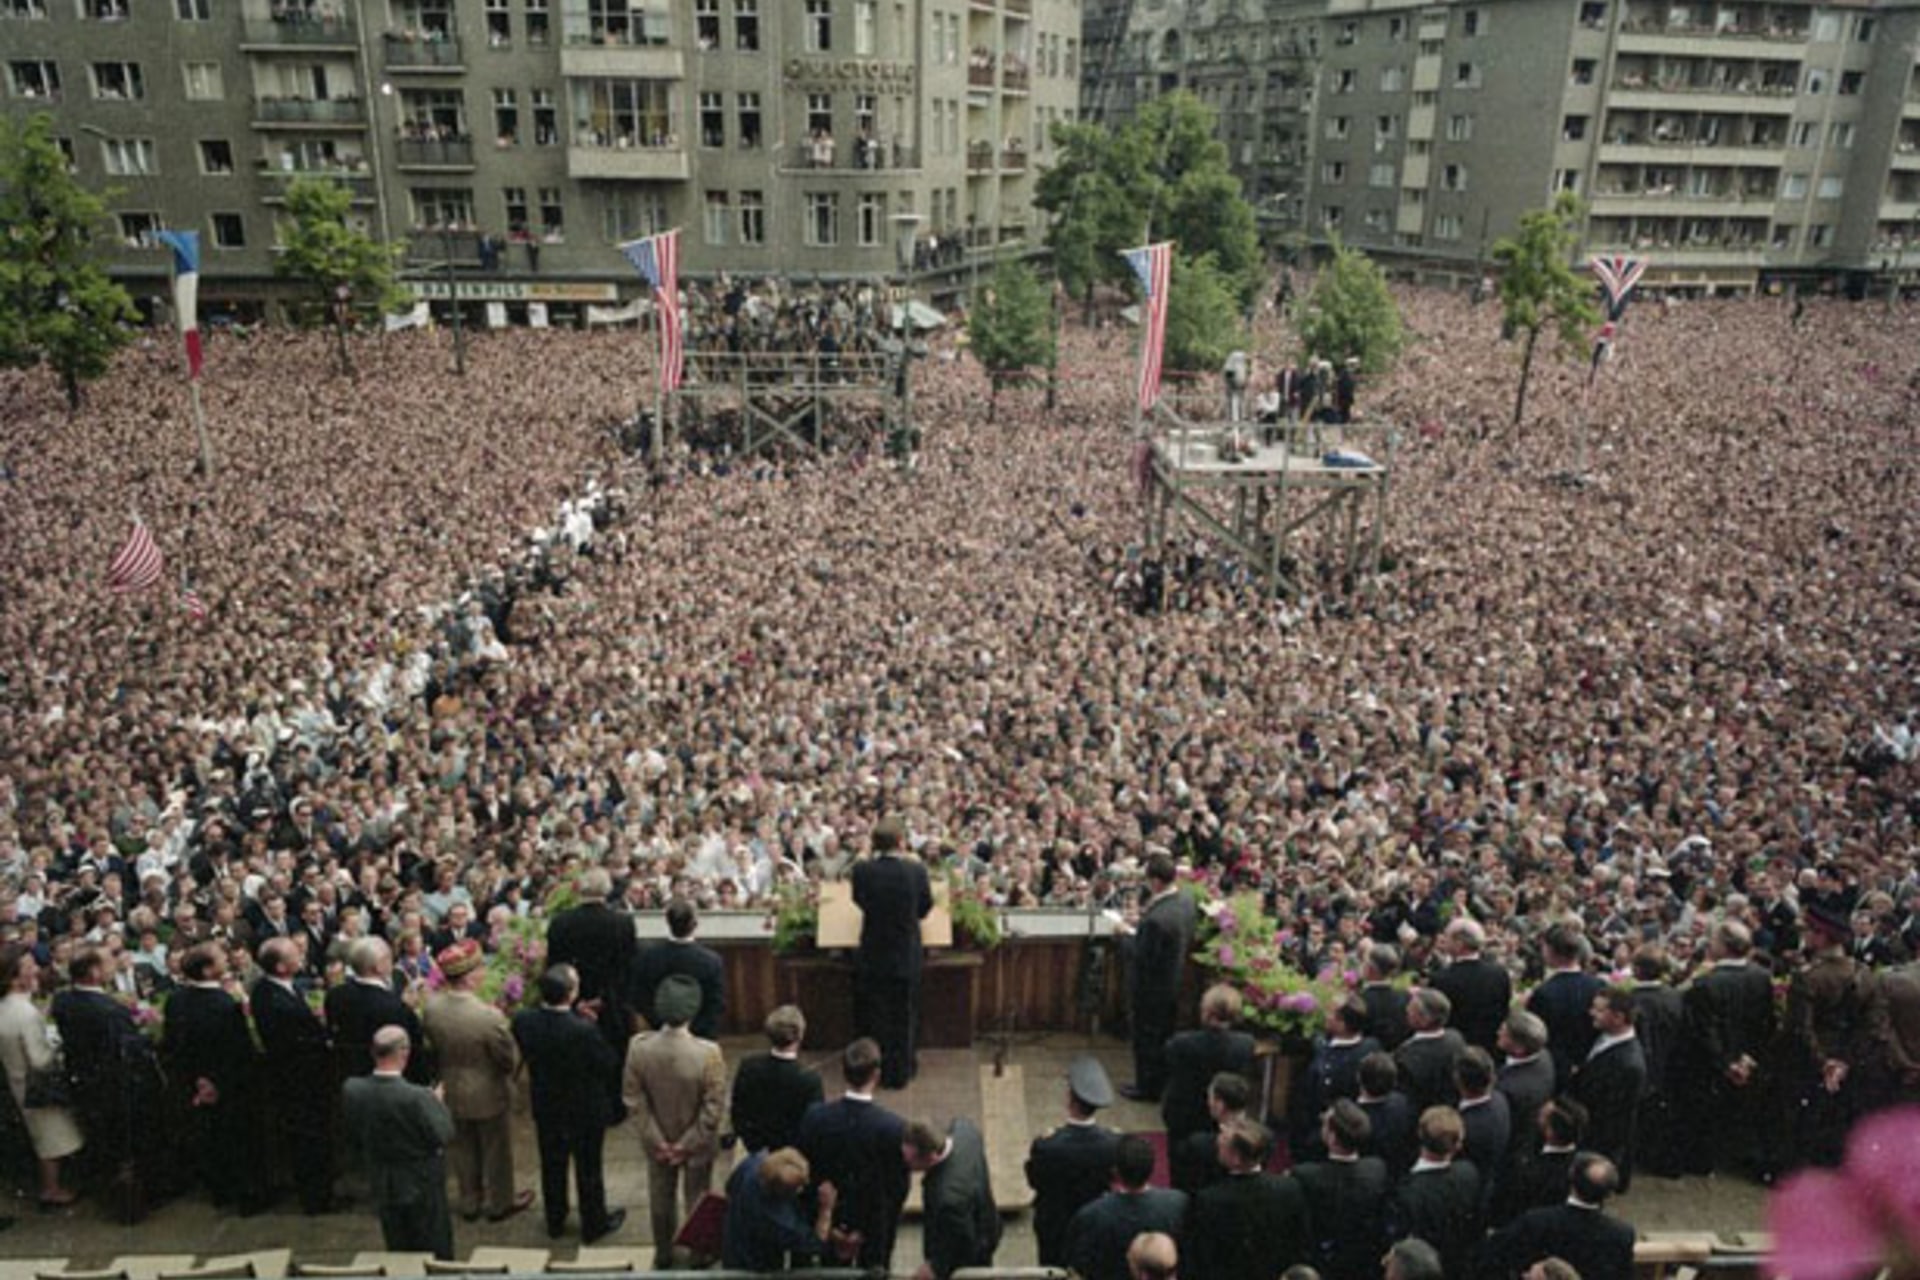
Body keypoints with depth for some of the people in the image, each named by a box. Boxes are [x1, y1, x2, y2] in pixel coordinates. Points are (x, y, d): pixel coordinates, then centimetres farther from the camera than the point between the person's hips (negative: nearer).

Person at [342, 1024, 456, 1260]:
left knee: (399, 1252, 22)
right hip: (422, 1185, -5)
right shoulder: (418, 1097, -32)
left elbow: (352, 1139, -2)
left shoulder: (352, 1090, -16)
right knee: (437, 1252, 16)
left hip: (382, 1186, 5)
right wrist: (439, 1103, -6)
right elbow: (444, 1135, -21)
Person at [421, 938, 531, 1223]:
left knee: (463, 1149, 26)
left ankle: (470, 1202, 44)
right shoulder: (489, 1016, -36)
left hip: (452, 1092, 5)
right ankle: (500, 1203, 39)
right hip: (489, 1094, -5)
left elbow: (432, 1044, -2)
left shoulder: (431, 1006, -20)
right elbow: (510, 1060, -22)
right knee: (497, 1150, 20)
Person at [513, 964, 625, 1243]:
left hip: (545, 1108, 4)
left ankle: (555, 1223, 45)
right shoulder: (584, 1030, -36)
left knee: (552, 1166, 25)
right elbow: (607, 1065, -22)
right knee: (588, 1169, 18)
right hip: (586, 1112, -4)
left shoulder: (523, 1021, -22)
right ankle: (594, 1225, 38)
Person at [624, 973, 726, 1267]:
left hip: (657, 1143, 2)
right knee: (696, 1199, 23)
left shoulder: (639, 1046, -24)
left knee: (661, 1198, 27)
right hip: (697, 1144, -2)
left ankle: (663, 1255, 47)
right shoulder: (708, 1053, -32)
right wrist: (688, 1144, -10)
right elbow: (713, 1108, -23)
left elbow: (634, 1099, -13)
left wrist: (657, 1140, -4)